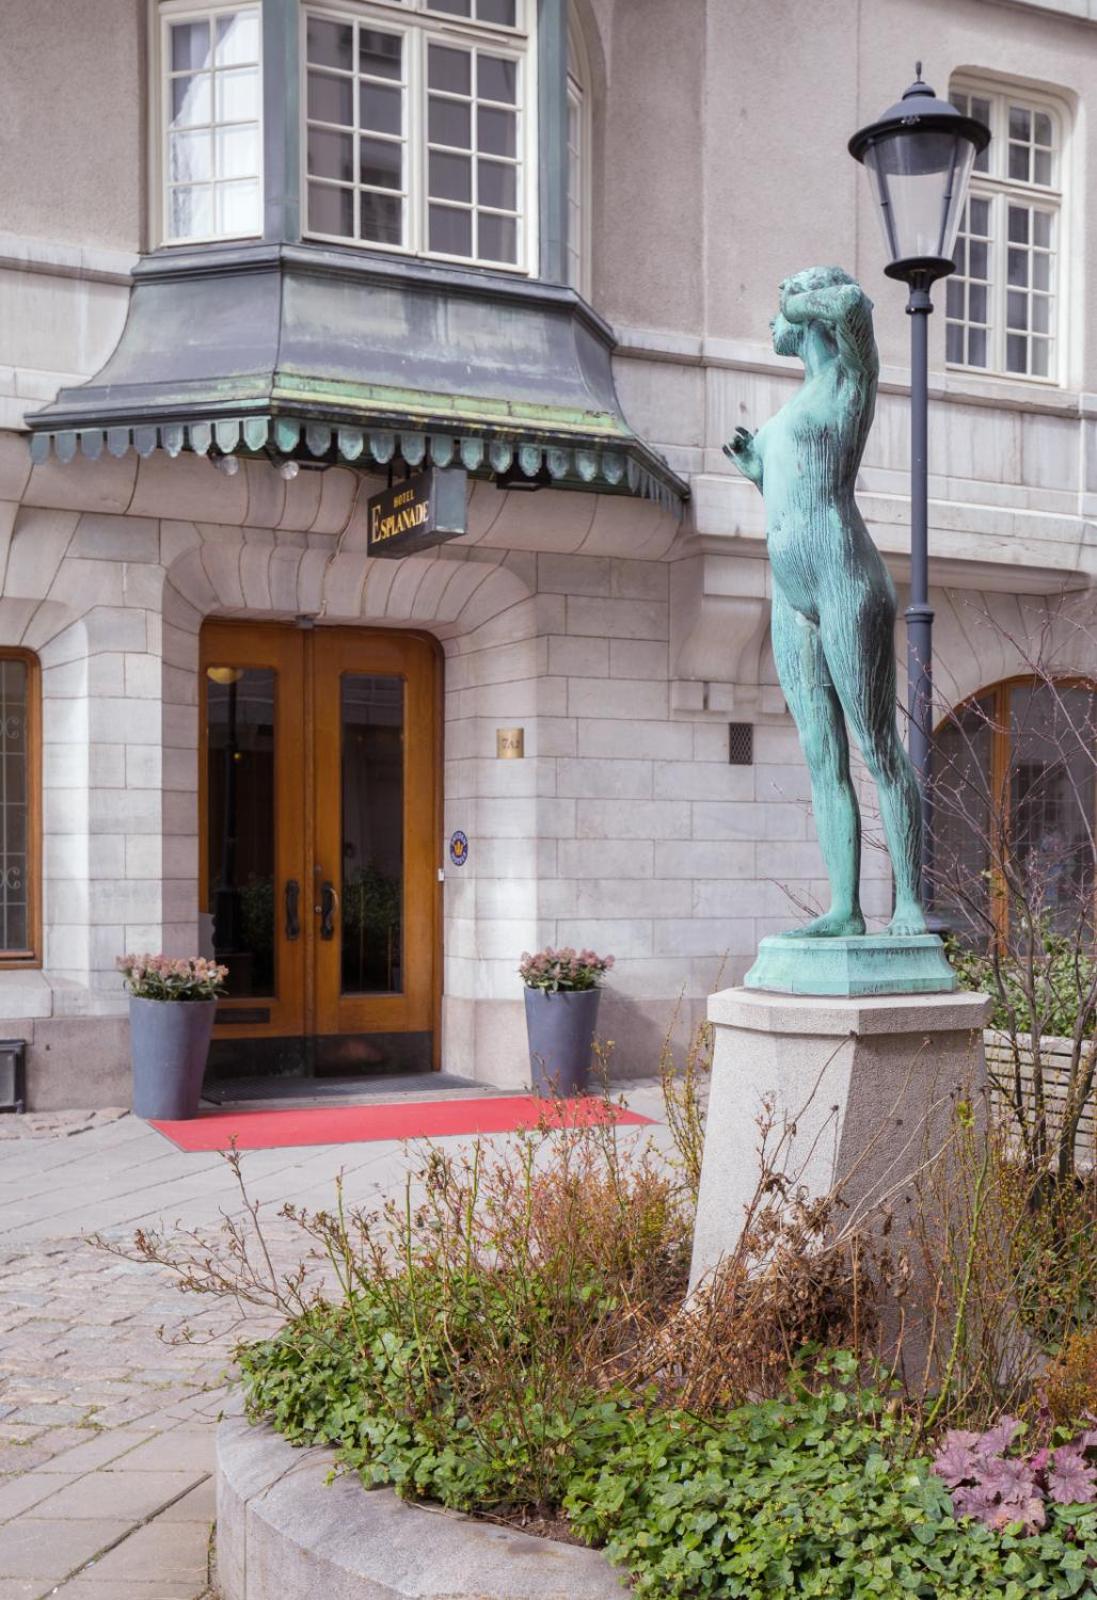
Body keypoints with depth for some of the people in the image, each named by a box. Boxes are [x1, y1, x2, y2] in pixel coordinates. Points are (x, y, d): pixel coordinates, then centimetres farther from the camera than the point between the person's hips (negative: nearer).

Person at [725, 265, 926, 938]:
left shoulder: (852, 373, 3)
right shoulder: (799, 403, 25)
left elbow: (854, 301, -19)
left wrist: (801, 303, -1)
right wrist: (753, 467, 15)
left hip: (847, 585, -8)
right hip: (793, 601, 8)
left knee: (879, 749, -7)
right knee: (823, 759, 3)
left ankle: (910, 905, -4)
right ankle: (845, 908, 5)